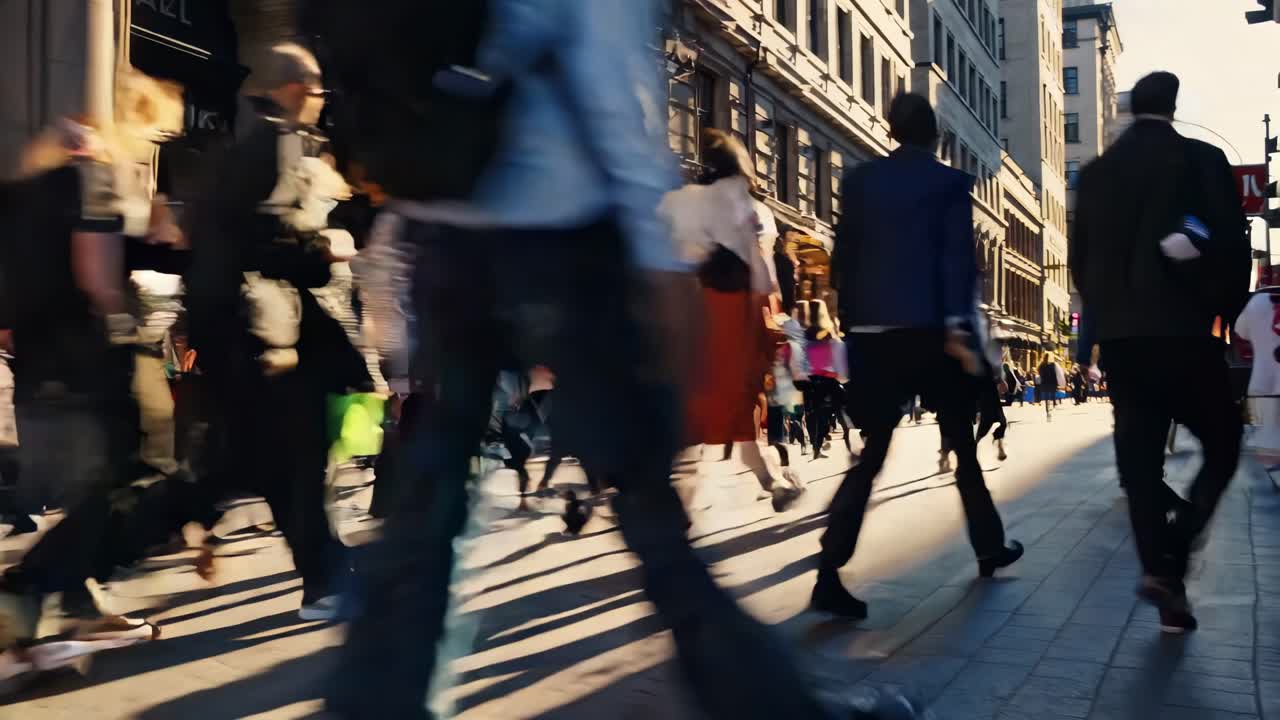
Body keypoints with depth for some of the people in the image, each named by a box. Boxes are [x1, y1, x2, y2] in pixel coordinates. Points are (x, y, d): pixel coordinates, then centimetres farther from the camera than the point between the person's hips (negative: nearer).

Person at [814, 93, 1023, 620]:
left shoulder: (859, 180, 8)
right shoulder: (950, 182, 0)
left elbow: (844, 255, 7)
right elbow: (958, 257, -9)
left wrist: (852, 322, 12)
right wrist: (957, 326, -12)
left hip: (872, 332, 2)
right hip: (930, 329, -2)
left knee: (872, 451, 2)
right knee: (962, 443, 15)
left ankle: (829, 572, -11)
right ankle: (989, 548, 31)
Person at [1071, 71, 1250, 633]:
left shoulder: (1095, 174, 9)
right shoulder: (1202, 160, -2)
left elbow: (1080, 258, 11)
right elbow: (1232, 246, -6)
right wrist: (1222, 310, 9)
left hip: (1117, 337, 4)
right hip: (1181, 331, -4)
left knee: (1140, 458, 6)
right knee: (1222, 445, 8)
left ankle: (1163, 579, 5)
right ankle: (1169, 563, -10)